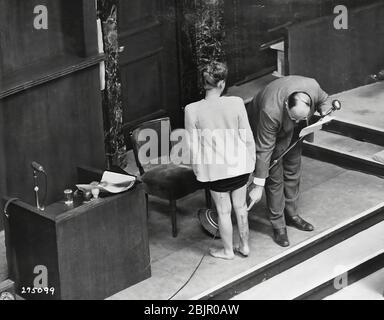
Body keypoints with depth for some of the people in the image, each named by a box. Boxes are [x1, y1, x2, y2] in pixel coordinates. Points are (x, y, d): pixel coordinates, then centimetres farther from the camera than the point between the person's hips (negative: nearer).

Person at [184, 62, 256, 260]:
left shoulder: (192, 110, -17)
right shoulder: (236, 104, -16)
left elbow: (193, 146, -9)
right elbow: (247, 137, -7)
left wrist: (197, 169, 7)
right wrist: (251, 161, 9)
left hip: (214, 169, -2)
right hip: (239, 164, 2)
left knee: (224, 211, 15)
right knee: (241, 207, 21)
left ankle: (228, 251, 31)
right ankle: (245, 246, 36)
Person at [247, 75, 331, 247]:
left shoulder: (312, 86, -34)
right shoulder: (270, 111, -45)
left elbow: (323, 100, -4)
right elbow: (264, 149, -35)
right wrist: (258, 185, -30)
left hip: (293, 132, 5)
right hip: (267, 129, -5)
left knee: (293, 172, 15)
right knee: (274, 178, -2)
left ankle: (291, 214, 33)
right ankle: (278, 225, 12)